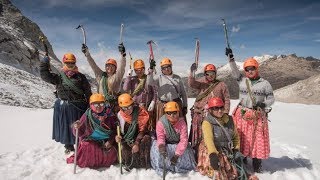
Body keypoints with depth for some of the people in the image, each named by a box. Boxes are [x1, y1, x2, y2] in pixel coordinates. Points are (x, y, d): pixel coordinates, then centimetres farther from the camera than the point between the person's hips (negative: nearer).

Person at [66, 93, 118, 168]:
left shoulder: (109, 115, -7)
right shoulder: (87, 116, -9)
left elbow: (115, 130, -1)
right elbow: (80, 134, -8)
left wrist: (110, 141, -13)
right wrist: (77, 128, -30)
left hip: (106, 142, 1)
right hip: (90, 142, 0)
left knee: (111, 155, -20)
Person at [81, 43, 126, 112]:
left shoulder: (117, 76, 4)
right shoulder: (101, 75, 13)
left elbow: (122, 66, -9)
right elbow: (93, 65, 10)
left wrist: (123, 55, -24)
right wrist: (87, 53, 4)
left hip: (114, 103, -2)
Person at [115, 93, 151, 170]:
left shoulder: (140, 112, -13)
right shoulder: (120, 115, -3)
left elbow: (142, 130, -14)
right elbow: (118, 130, 7)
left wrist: (136, 143, -23)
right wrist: (117, 136, -17)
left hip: (139, 138, -2)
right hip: (127, 140, 3)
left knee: (146, 139, -31)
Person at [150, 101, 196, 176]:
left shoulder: (182, 122, -19)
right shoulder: (160, 123, -19)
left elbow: (184, 140, -24)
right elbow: (160, 137, -26)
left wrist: (177, 154, -35)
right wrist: (161, 146, -52)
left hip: (178, 145, 1)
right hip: (166, 145, -1)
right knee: (157, 148, -28)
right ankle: (161, 167, -6)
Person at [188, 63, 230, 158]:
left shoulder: (222, 85, 7)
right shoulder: (201, 82, 7)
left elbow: (227, 99, 9)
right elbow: (191, 83, -13)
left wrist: (225, 113, 1)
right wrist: (192, 73, -29)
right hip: (200, 115, 0)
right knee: (198, 138, 7)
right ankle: (197, 156, 20)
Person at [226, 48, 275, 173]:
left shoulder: (264, 83, 2)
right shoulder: (242, 80, 5)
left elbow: (271, 99, 5)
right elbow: (234, 71, -7)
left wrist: (263, 105, -13)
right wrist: (230, 58, -17)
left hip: (258, 116, 0)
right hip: (242, 115, 1)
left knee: (257, 140, 3)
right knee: (241, 139, 5)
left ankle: (257, 165, 18)